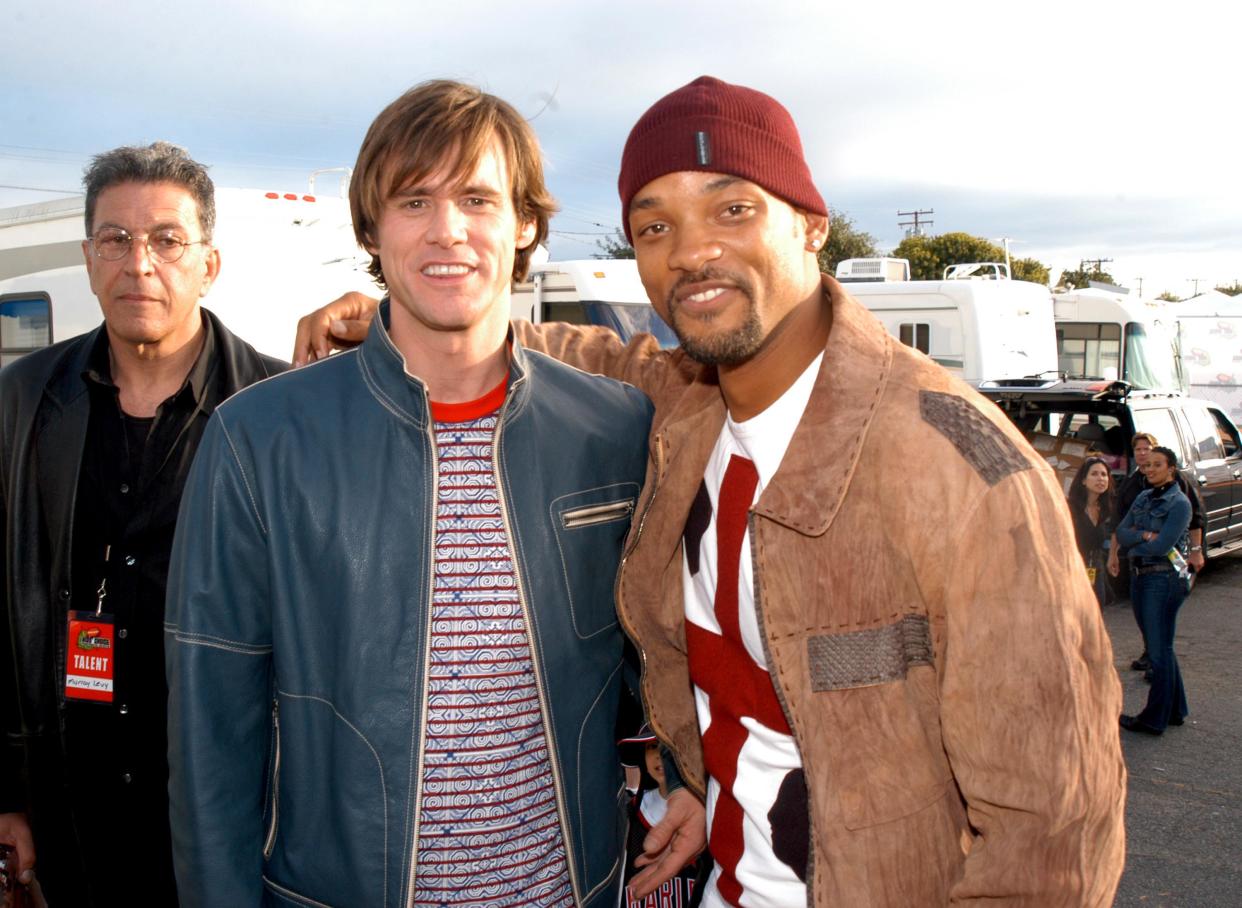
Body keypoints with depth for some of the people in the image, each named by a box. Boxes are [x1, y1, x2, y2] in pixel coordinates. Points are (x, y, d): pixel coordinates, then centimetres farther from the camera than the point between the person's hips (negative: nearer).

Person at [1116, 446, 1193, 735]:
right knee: (1159, 647, 16)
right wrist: (1145, 535, -14)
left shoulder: (1179, 503, -10)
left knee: (1159, 651, -2)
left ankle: (1155, 719, 5)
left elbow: (1162, 546, -19)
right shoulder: (1143, 497, 12)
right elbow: (1121, 532, 4)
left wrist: (1135, 540, -4)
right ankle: (1175, 710, 28)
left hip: (1164, 579, -8)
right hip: (1139, 576, 8)